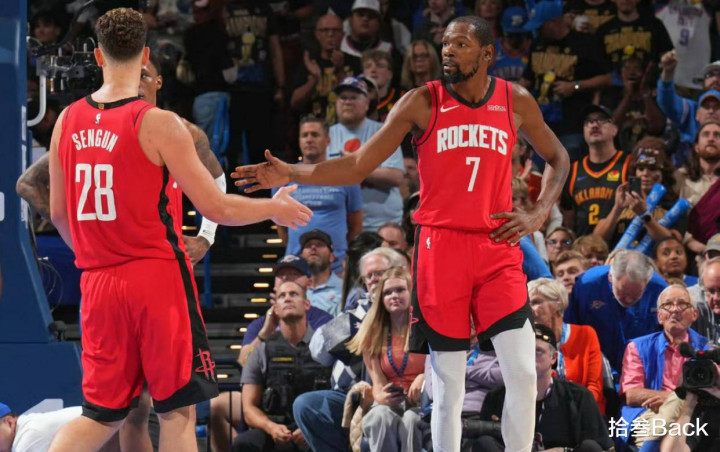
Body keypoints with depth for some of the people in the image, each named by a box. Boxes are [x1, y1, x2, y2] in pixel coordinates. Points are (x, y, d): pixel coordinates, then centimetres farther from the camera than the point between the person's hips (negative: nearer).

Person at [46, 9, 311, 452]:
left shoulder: (67, 122, 5)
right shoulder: (158, 124, -11)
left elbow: (58, 214, 13)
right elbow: (217, 207, -9)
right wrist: (274, 208, 8)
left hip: (98, 283, 5)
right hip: (157, 276, -5)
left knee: (101, 415, 14)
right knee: (177, 411, 3)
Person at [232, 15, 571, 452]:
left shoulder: (515, 101, 4)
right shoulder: (422, 102, -1)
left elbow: (557, 158, 19)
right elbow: (359, 165, 1)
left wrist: (539, 214, 4)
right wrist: (291, 174, -10)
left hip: (498, 247, 1)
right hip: (441, 247, -1)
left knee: (523, 375, -8)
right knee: (448, 383, 2)